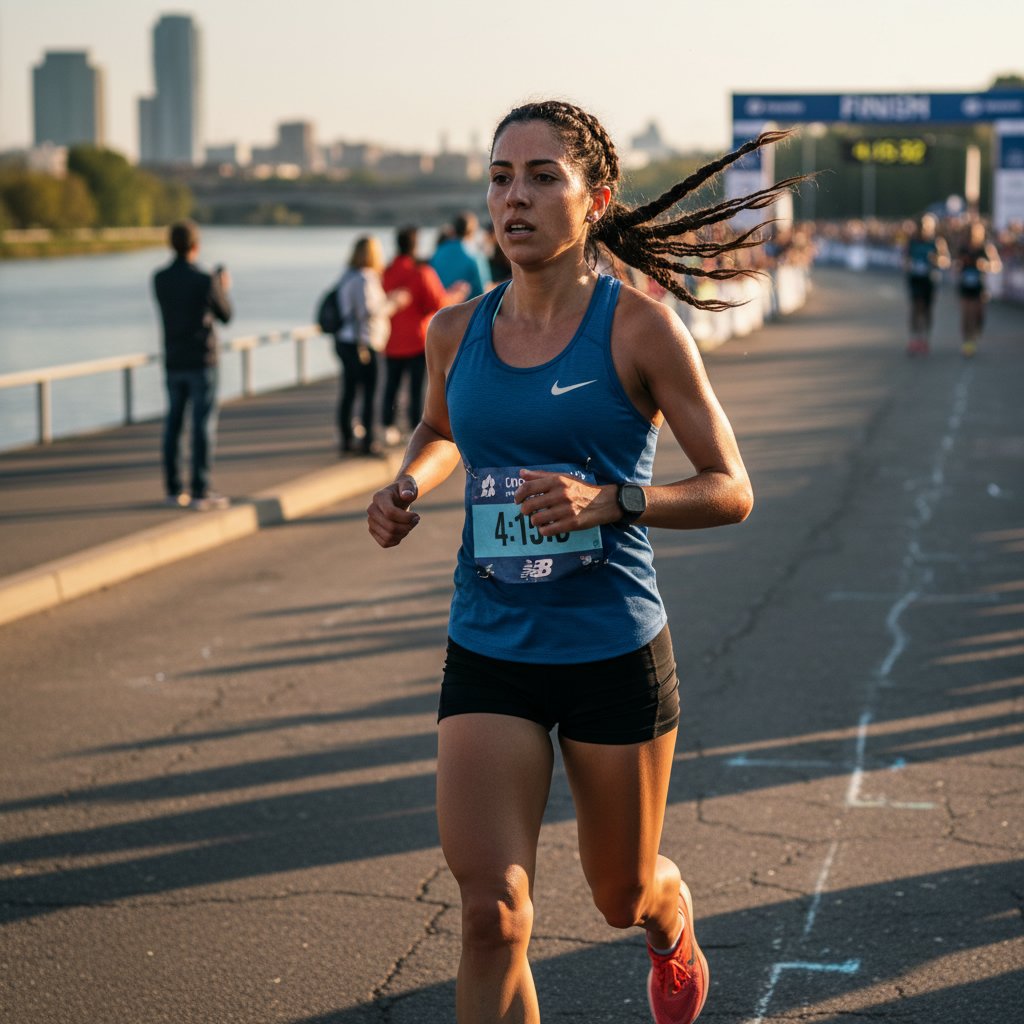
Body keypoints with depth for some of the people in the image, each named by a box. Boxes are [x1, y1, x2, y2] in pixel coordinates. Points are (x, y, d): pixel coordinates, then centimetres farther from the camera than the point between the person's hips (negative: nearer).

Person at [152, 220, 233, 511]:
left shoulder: (159, 279, 2)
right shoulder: (206, 281, -14)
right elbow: (225, 316, 0)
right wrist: (224, 289, 18)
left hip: (174, 363, 5)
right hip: (202, 361, -5)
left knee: (173, 425, 12)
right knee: (203, 427, -2)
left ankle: (174, 490, 14)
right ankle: (200, 492, -4)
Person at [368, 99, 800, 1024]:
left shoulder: (640, 330, -10)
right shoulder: (456, 332, 1)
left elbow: (731, 490, -7)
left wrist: (610, 500, -24)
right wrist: (406, 486, 1)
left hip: (615, 652, -2)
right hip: (487, 659, 2)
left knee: (624, 896, 18)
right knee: (492, 915, -12)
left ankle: (674, 933, 56)